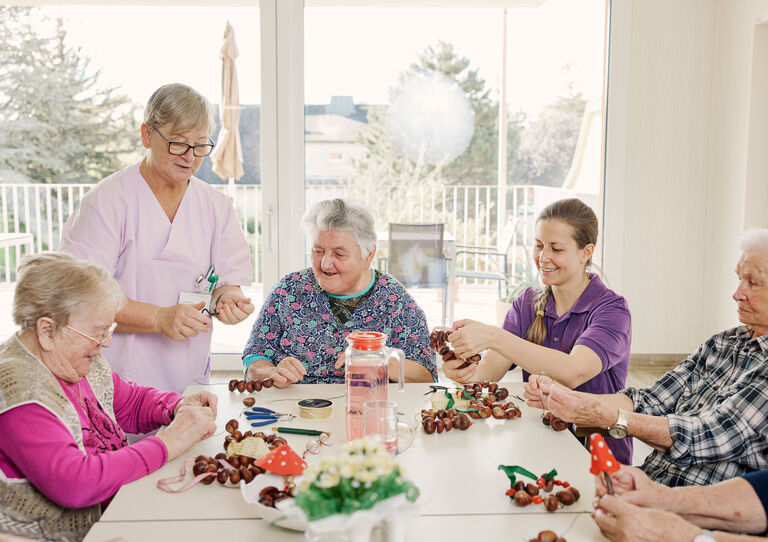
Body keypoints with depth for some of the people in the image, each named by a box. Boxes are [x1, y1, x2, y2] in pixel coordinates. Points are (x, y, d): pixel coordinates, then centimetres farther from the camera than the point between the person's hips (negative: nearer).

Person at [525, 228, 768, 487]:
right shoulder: (722, 343, 11)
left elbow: (710, 436, -21)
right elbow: (647, 402, 5)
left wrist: (611, 417, -28)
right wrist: (565, 397, -9)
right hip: (645, 484, 6)